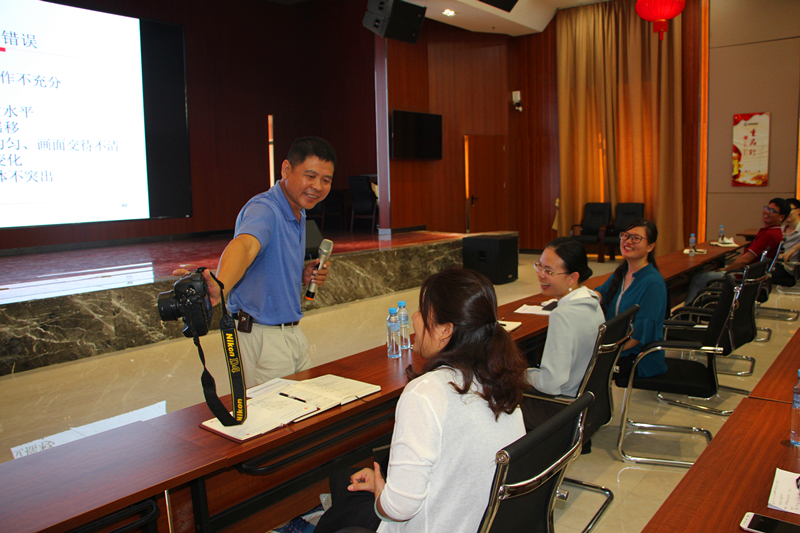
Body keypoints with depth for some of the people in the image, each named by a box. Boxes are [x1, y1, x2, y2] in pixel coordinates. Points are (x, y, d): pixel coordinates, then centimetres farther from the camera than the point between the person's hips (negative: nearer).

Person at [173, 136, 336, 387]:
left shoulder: (299, 214, 10)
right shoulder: (264, 209, -20)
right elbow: (245, 245, -43)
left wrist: (304, 275, 0)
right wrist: (220, 287, -62)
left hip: (293, 334, 9)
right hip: (262, 338, -9)